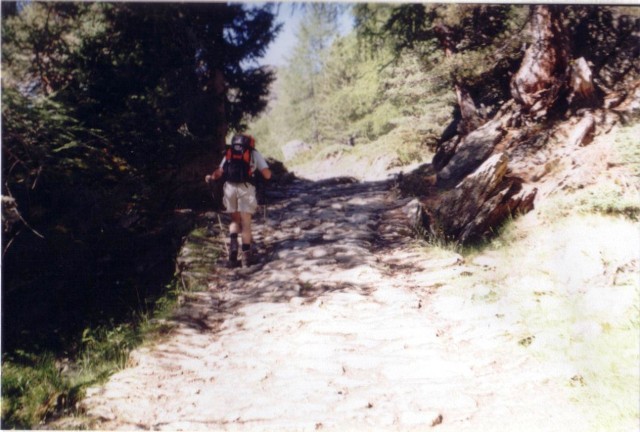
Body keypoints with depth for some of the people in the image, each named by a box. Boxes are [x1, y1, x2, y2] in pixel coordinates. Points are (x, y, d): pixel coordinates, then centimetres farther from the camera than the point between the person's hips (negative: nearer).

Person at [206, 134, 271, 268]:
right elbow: (267, 175, 7)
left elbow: (219, 172, 9)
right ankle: (246, 255, 0)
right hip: (246, 188, -2)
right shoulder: (254, 153, 15)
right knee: (246, 223, 4)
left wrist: (211, 177, 25)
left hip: (230, 187, 2)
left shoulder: (229, 152, 22)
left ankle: (233, 240, -7)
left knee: (235, 219, 19)